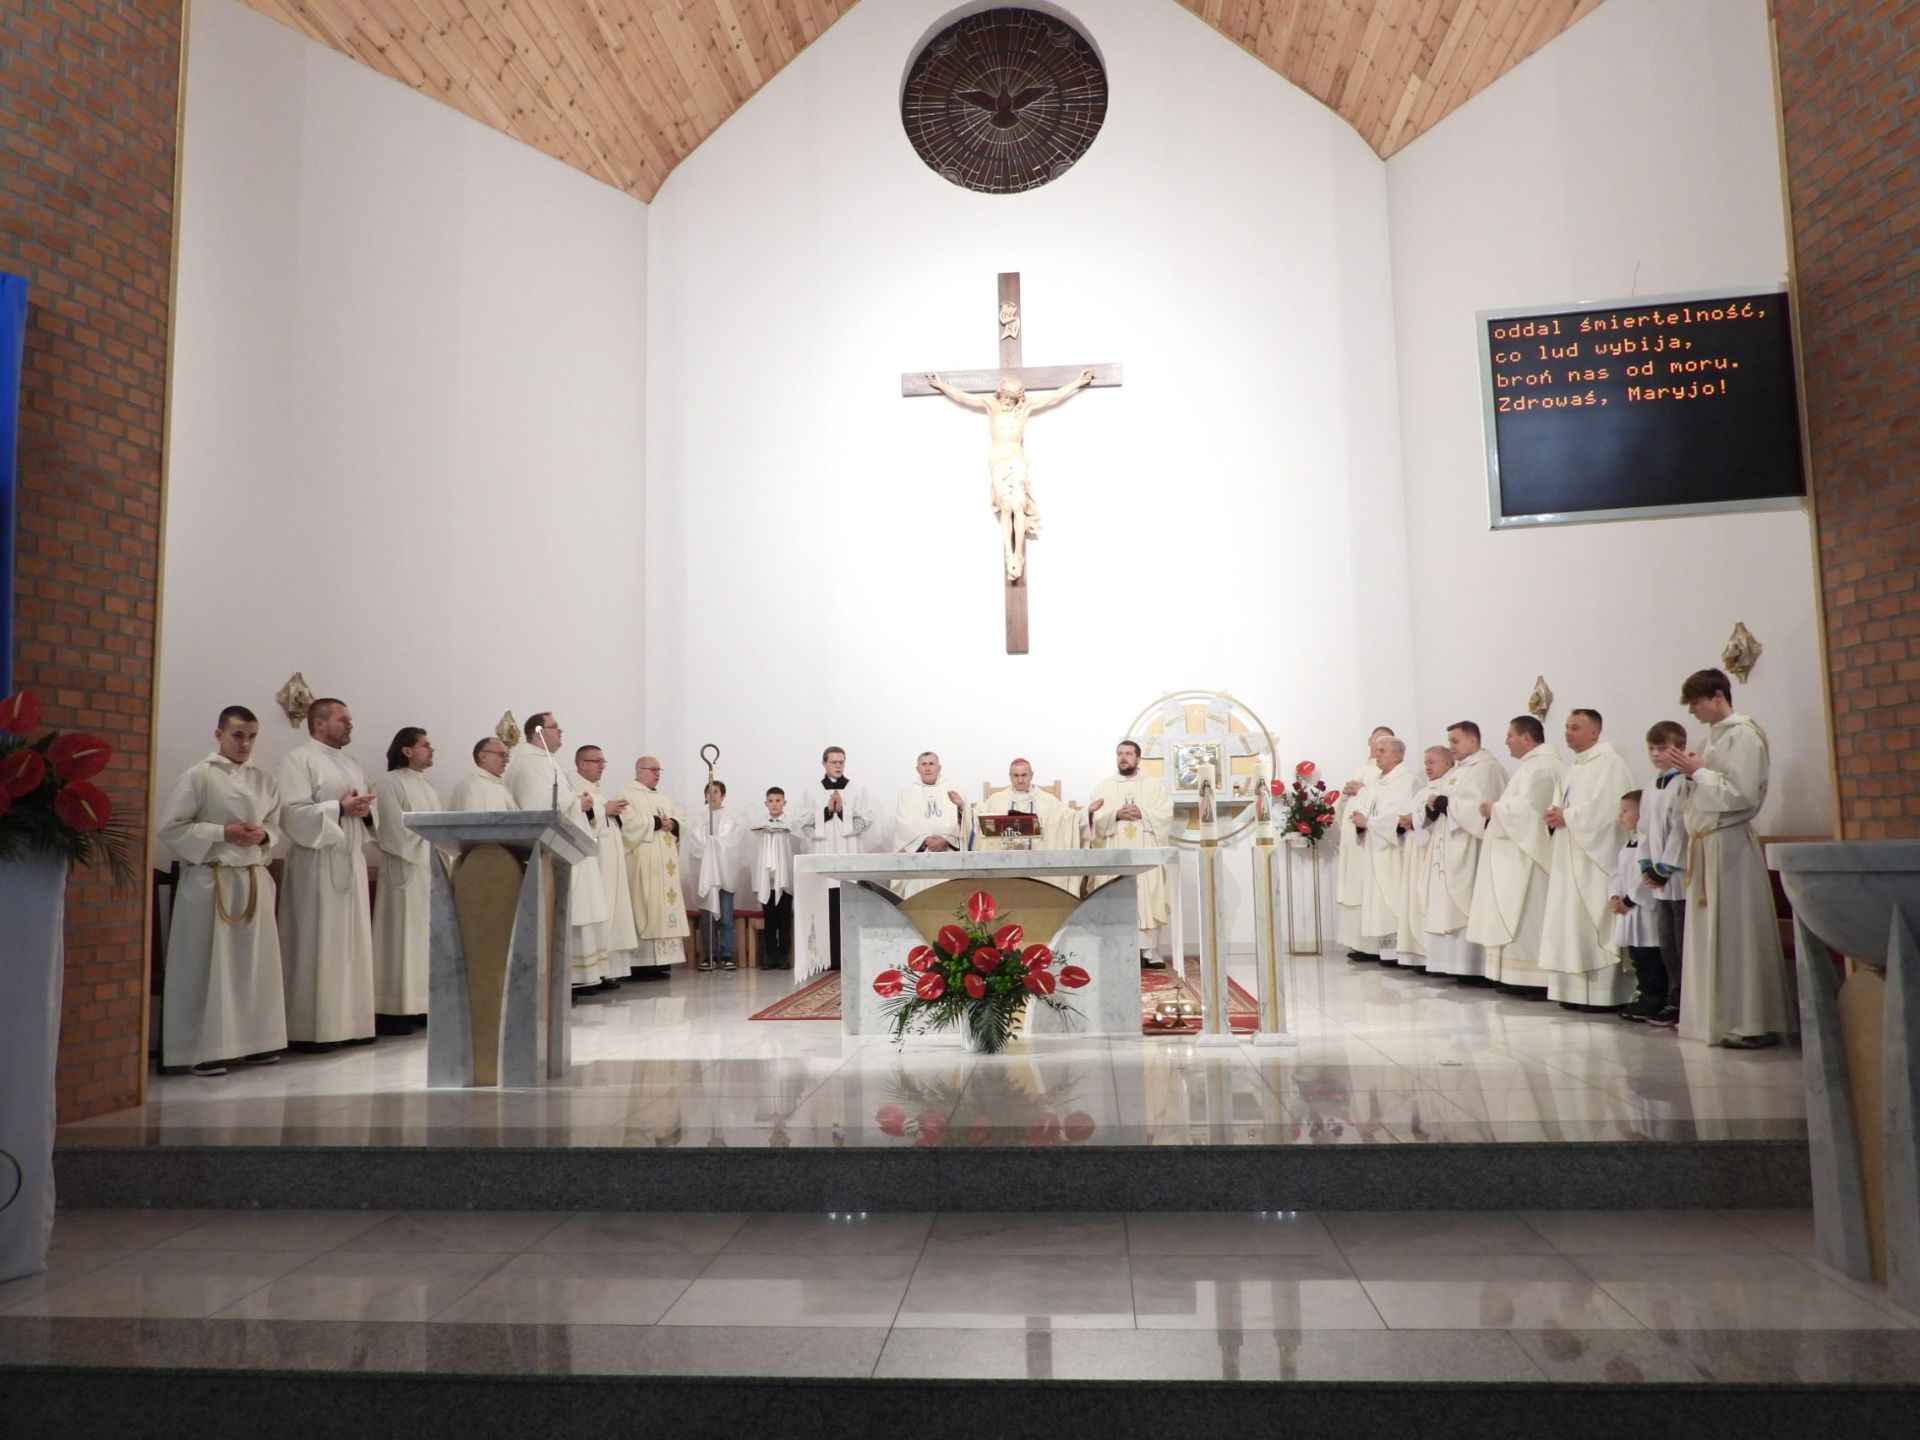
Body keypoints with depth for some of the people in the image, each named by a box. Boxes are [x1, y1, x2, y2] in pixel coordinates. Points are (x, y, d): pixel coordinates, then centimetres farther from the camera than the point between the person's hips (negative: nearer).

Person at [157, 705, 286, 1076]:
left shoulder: (264, 781, 10)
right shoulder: (199, 776, -5)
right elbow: (168, 827, -8)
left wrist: (263, 835, -4)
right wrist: (222, 832, -15)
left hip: (254, 879, 5)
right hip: (210, 880, -5)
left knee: (254, 963, 8)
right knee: (208, 966, -1)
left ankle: (254, 1040, 18)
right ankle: (203, 1049, 7)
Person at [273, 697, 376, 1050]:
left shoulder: (352, 764, 19)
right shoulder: (297, 759, -4)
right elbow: (292, 812, -15)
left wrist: (365, 811, -2)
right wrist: (339, 807, -20)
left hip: (351, 861, 8)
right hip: (316, 862, -8)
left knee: (352, 942, 8)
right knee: (316, 945, -5)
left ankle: (349, 1022, 14)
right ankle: (309, 1029, 1)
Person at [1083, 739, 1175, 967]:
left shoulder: (1154, 785, 12)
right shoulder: (1103, 787, 12)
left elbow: (1165, 813, 0)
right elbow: (1094, 817, 1)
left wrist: (1142, 814, -13)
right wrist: (1116, 815, -13)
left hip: (1146, 853, 0)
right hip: (1115, 854, 0)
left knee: (1148, 902, -4)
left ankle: (1149, 952, -2)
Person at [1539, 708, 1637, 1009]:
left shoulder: (1609, 763, -10)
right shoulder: (1575, 767, 19)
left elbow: (1603, 809, -20)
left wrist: (1566, 816, -11)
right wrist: (1555, 814, 1)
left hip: (1595, 857, -9)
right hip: (1570, 858, 9)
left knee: (1594, 926, -7)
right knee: (1572, 925, 8)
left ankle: (1603, 994, -3)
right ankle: (1576, 991, 12)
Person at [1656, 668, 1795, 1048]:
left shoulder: (1744, 735, -9)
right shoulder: (1715, 736, 16)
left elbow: (1741, 793, -18)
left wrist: (1697, 771, -13)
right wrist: (1682, 771, 5)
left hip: (1730, 845, -8)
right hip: (1704, 843, 9)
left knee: (1736, 931, -5)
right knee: (1708, 933, 10)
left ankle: (1752, 1023, 1)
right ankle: (1717, 1017, 17)